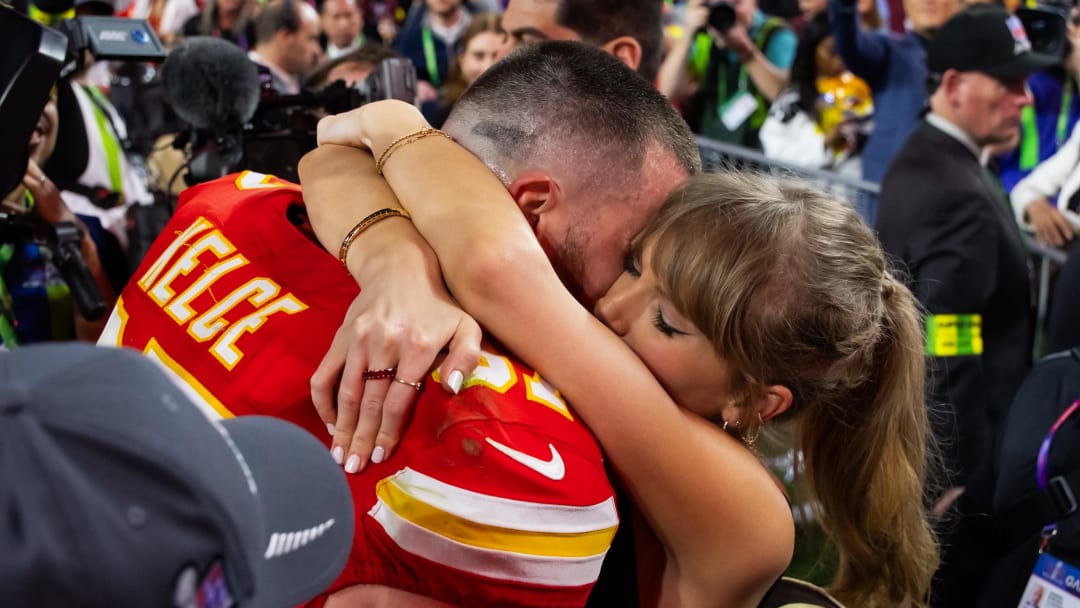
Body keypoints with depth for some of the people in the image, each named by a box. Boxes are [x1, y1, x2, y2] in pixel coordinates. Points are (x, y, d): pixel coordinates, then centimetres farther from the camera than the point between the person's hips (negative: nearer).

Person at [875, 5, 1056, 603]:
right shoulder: (958, 197, -27)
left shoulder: (919, 159, 5)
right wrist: (956, 478, -23)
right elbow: (948, 363, -29)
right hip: (949, 448, -10)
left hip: (905, 425, 10)